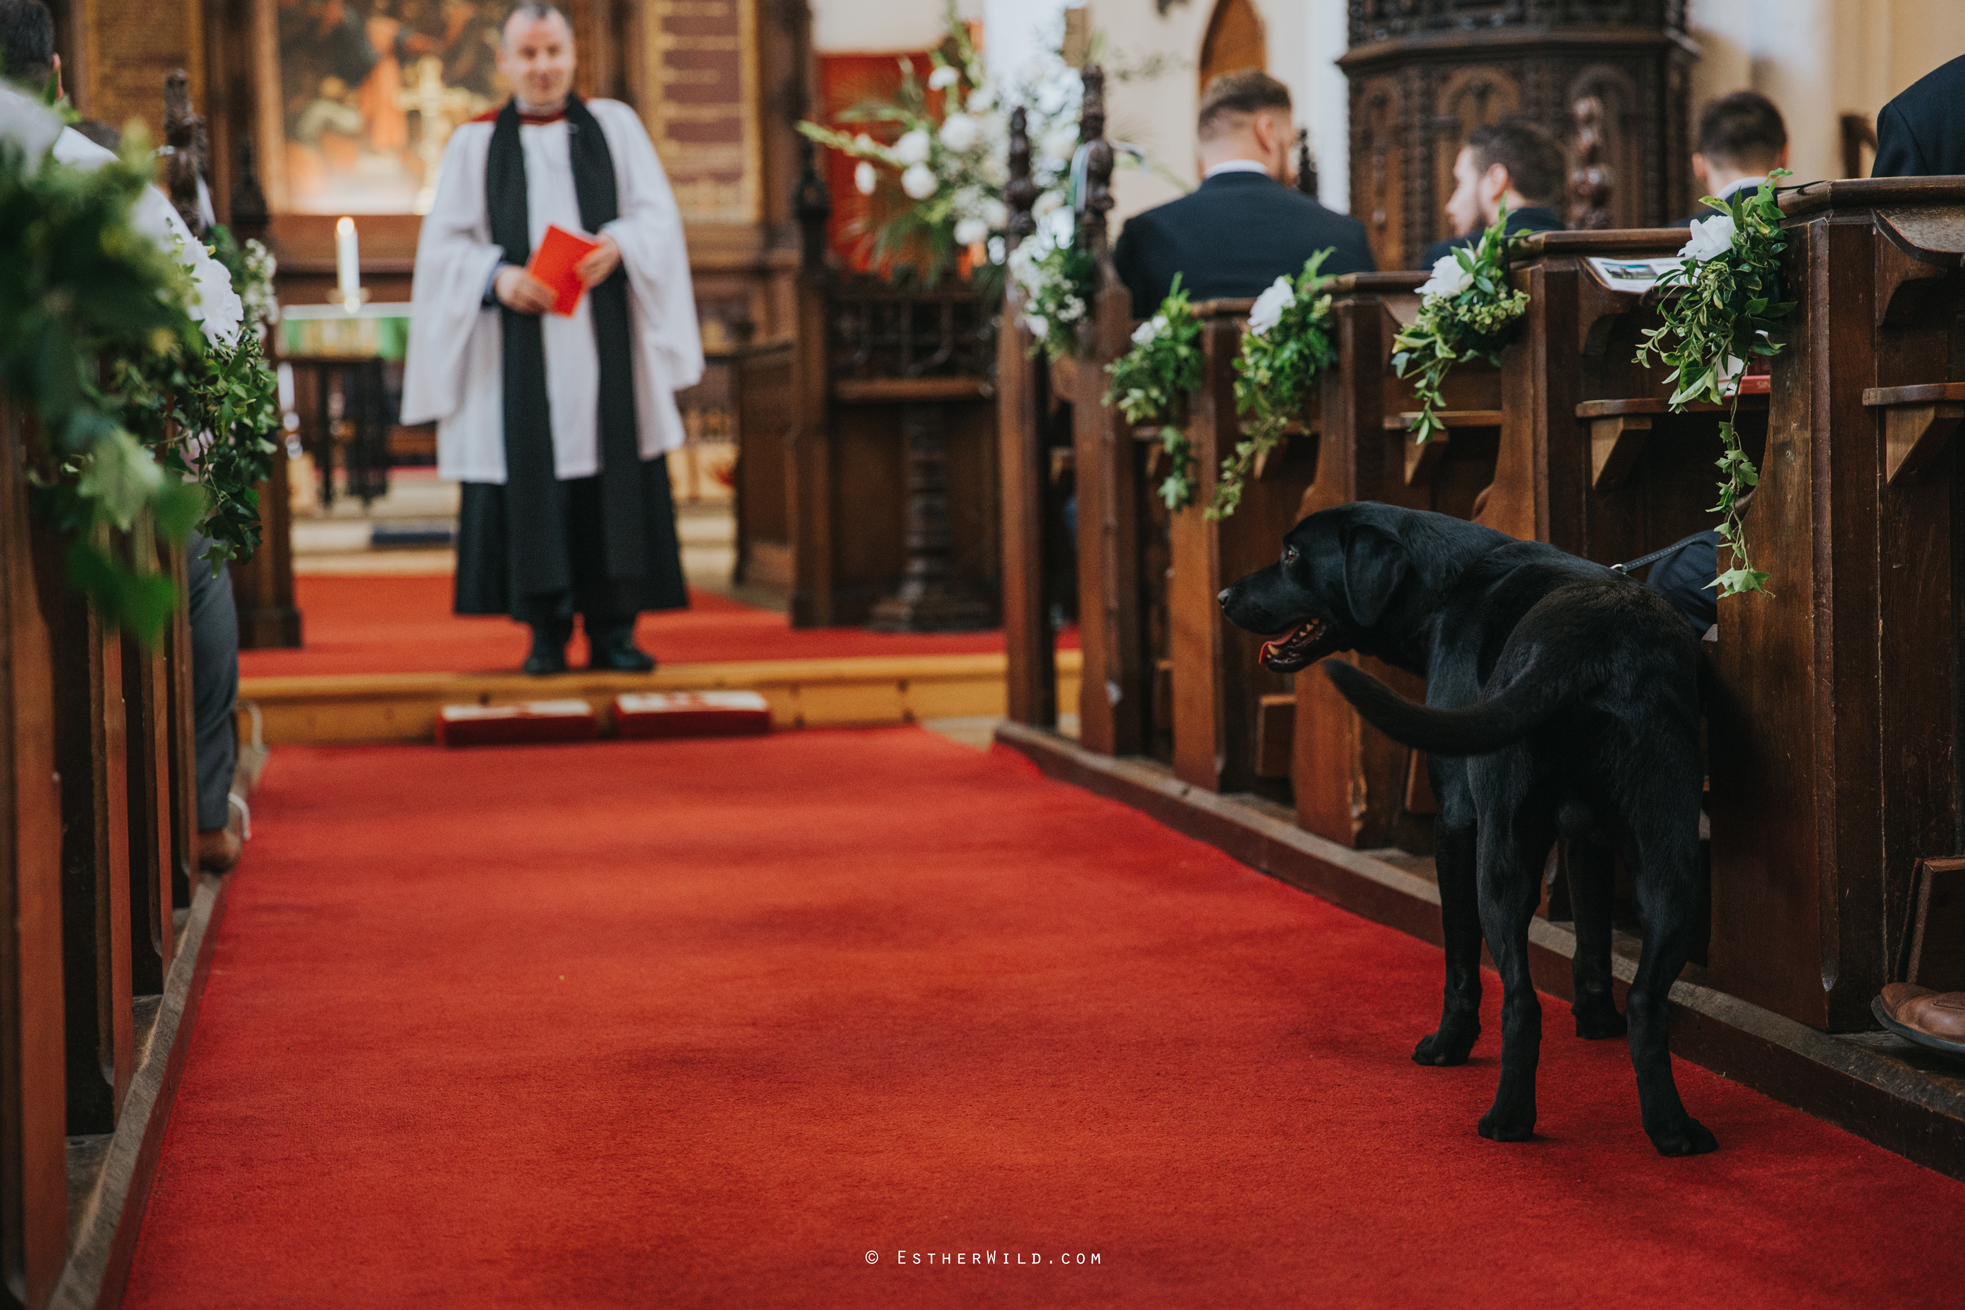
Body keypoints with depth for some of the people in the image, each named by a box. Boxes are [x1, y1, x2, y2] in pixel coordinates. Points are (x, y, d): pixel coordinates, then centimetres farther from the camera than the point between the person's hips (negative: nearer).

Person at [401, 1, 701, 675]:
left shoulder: (614, 125, 13)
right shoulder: (474, 144, 10)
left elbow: (657, 214, 5)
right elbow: (444, 244, 4)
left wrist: (617, 245, -15)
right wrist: (498, 276, -14)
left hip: (605, 339, 1)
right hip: (519, 347, -1)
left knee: (615, 476, -3)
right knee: (532, 482, -4)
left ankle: (613, 629, 2)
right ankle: (546, 632, 3)